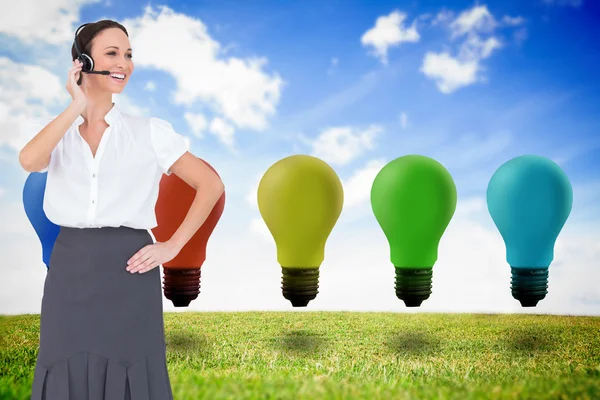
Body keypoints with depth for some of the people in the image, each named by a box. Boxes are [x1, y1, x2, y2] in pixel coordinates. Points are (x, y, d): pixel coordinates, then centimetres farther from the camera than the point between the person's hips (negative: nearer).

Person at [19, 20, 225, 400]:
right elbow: (28, 161, -15)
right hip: (70, 270, 2)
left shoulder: (150, 131, 3)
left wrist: (172, 246, -3)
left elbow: (211, 185, 3)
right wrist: (77, 106, -9)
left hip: (128, 269, -2)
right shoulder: (59, 133, 8)